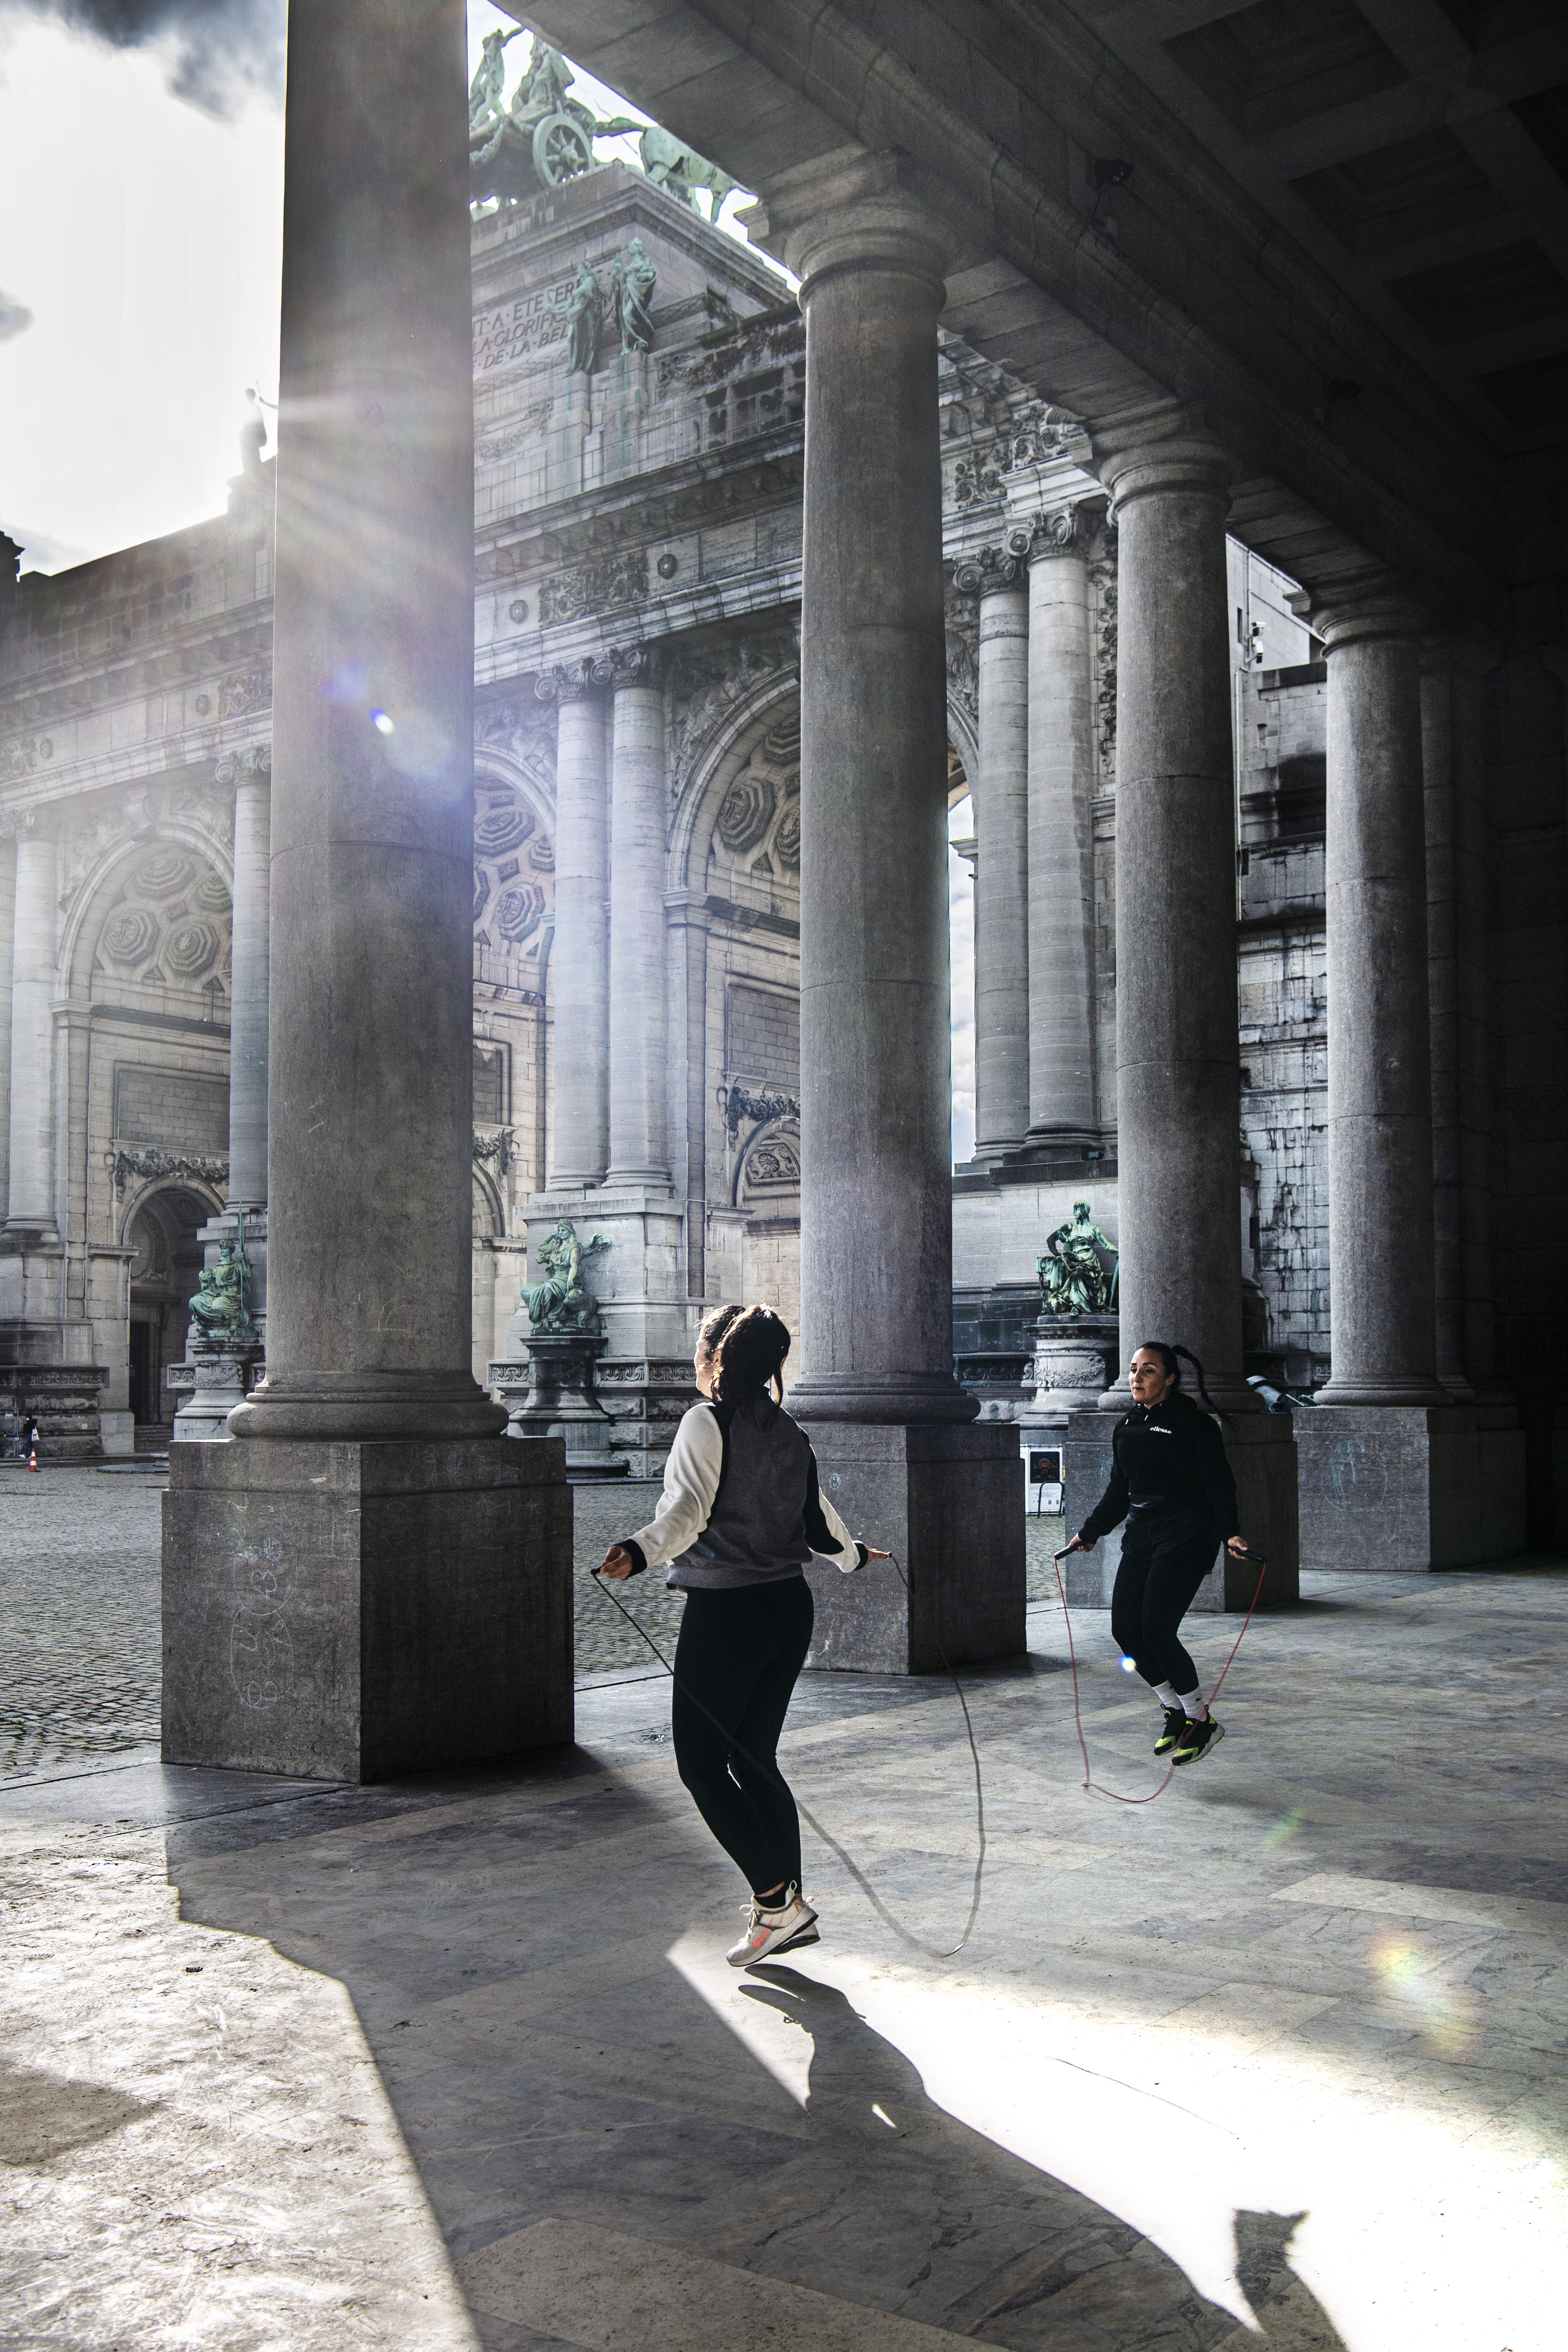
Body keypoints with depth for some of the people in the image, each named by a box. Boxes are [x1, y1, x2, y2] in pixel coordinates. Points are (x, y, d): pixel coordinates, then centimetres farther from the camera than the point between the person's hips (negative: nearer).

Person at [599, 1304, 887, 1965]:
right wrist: (853, 1555, 39)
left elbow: (689, 1507, -24)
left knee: (701, 1762, 2)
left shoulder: (708, 1421, -9)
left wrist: (640, 1551, -41)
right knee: (753, 1758, 15)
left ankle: (777, 1901, -2)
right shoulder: (789, 1432, 11)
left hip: (725, 1612, -7)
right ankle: (791, 1912, 17)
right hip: (790, 1606, 8)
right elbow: (819, 1523, 19)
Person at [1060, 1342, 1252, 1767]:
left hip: (1185, 1540, -7)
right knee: (1125, 1631, 0)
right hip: (1140, 1540, 7)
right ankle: (1176, 1713, 20)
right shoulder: (1126, 1427, 14)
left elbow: (1220, 1485, -9)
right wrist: (1090, 1532, 17)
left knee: (1157, 1632, -14)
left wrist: (1229, 1532, -23)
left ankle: (1201, 1722, 5)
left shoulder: (1195, 1425, -6)